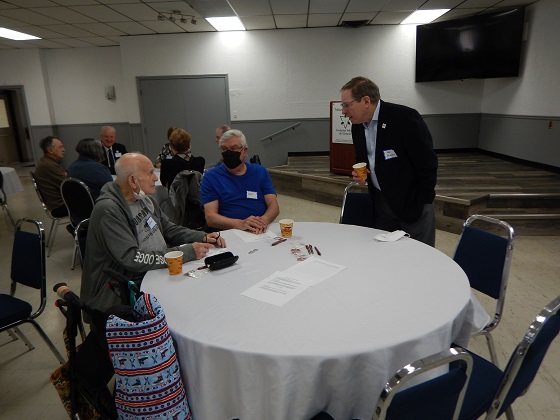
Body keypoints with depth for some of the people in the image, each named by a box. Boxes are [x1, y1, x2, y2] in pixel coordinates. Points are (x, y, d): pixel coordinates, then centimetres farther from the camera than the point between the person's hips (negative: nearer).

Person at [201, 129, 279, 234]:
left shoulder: (260, 172, 13)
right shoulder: (210, 177, 5)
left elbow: (274, 206, 6)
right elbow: (210, 217, -5)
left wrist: (263, 221, -17)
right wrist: (240, 224, -22)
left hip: (260, 232, 1)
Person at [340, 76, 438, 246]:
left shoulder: (405, 117, -19)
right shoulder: (357, 126, 2)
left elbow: (427, 163, -15)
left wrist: (423, 201, -12)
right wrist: (359, 174, -4)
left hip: (412, 203, -6)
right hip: (380, 202, 6)